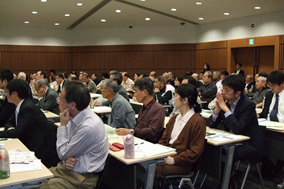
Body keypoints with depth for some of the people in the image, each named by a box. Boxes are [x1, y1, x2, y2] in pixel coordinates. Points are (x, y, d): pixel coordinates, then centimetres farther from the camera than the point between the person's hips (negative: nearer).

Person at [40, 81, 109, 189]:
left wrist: (63, 125, -14)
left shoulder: (89, 127, -27)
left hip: (83, 177, -7)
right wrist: (67, 159, -11)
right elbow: (64, 149, 10)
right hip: (68, 167, 7)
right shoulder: (74, 117, -3)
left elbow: (63, 154, -15)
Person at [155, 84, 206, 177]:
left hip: (181, 164, -7)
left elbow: (195, 151, -11)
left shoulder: (198, 122, -7)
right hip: (165, 157, 7)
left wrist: (175, 159, -16)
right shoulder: (174, 118, 19)